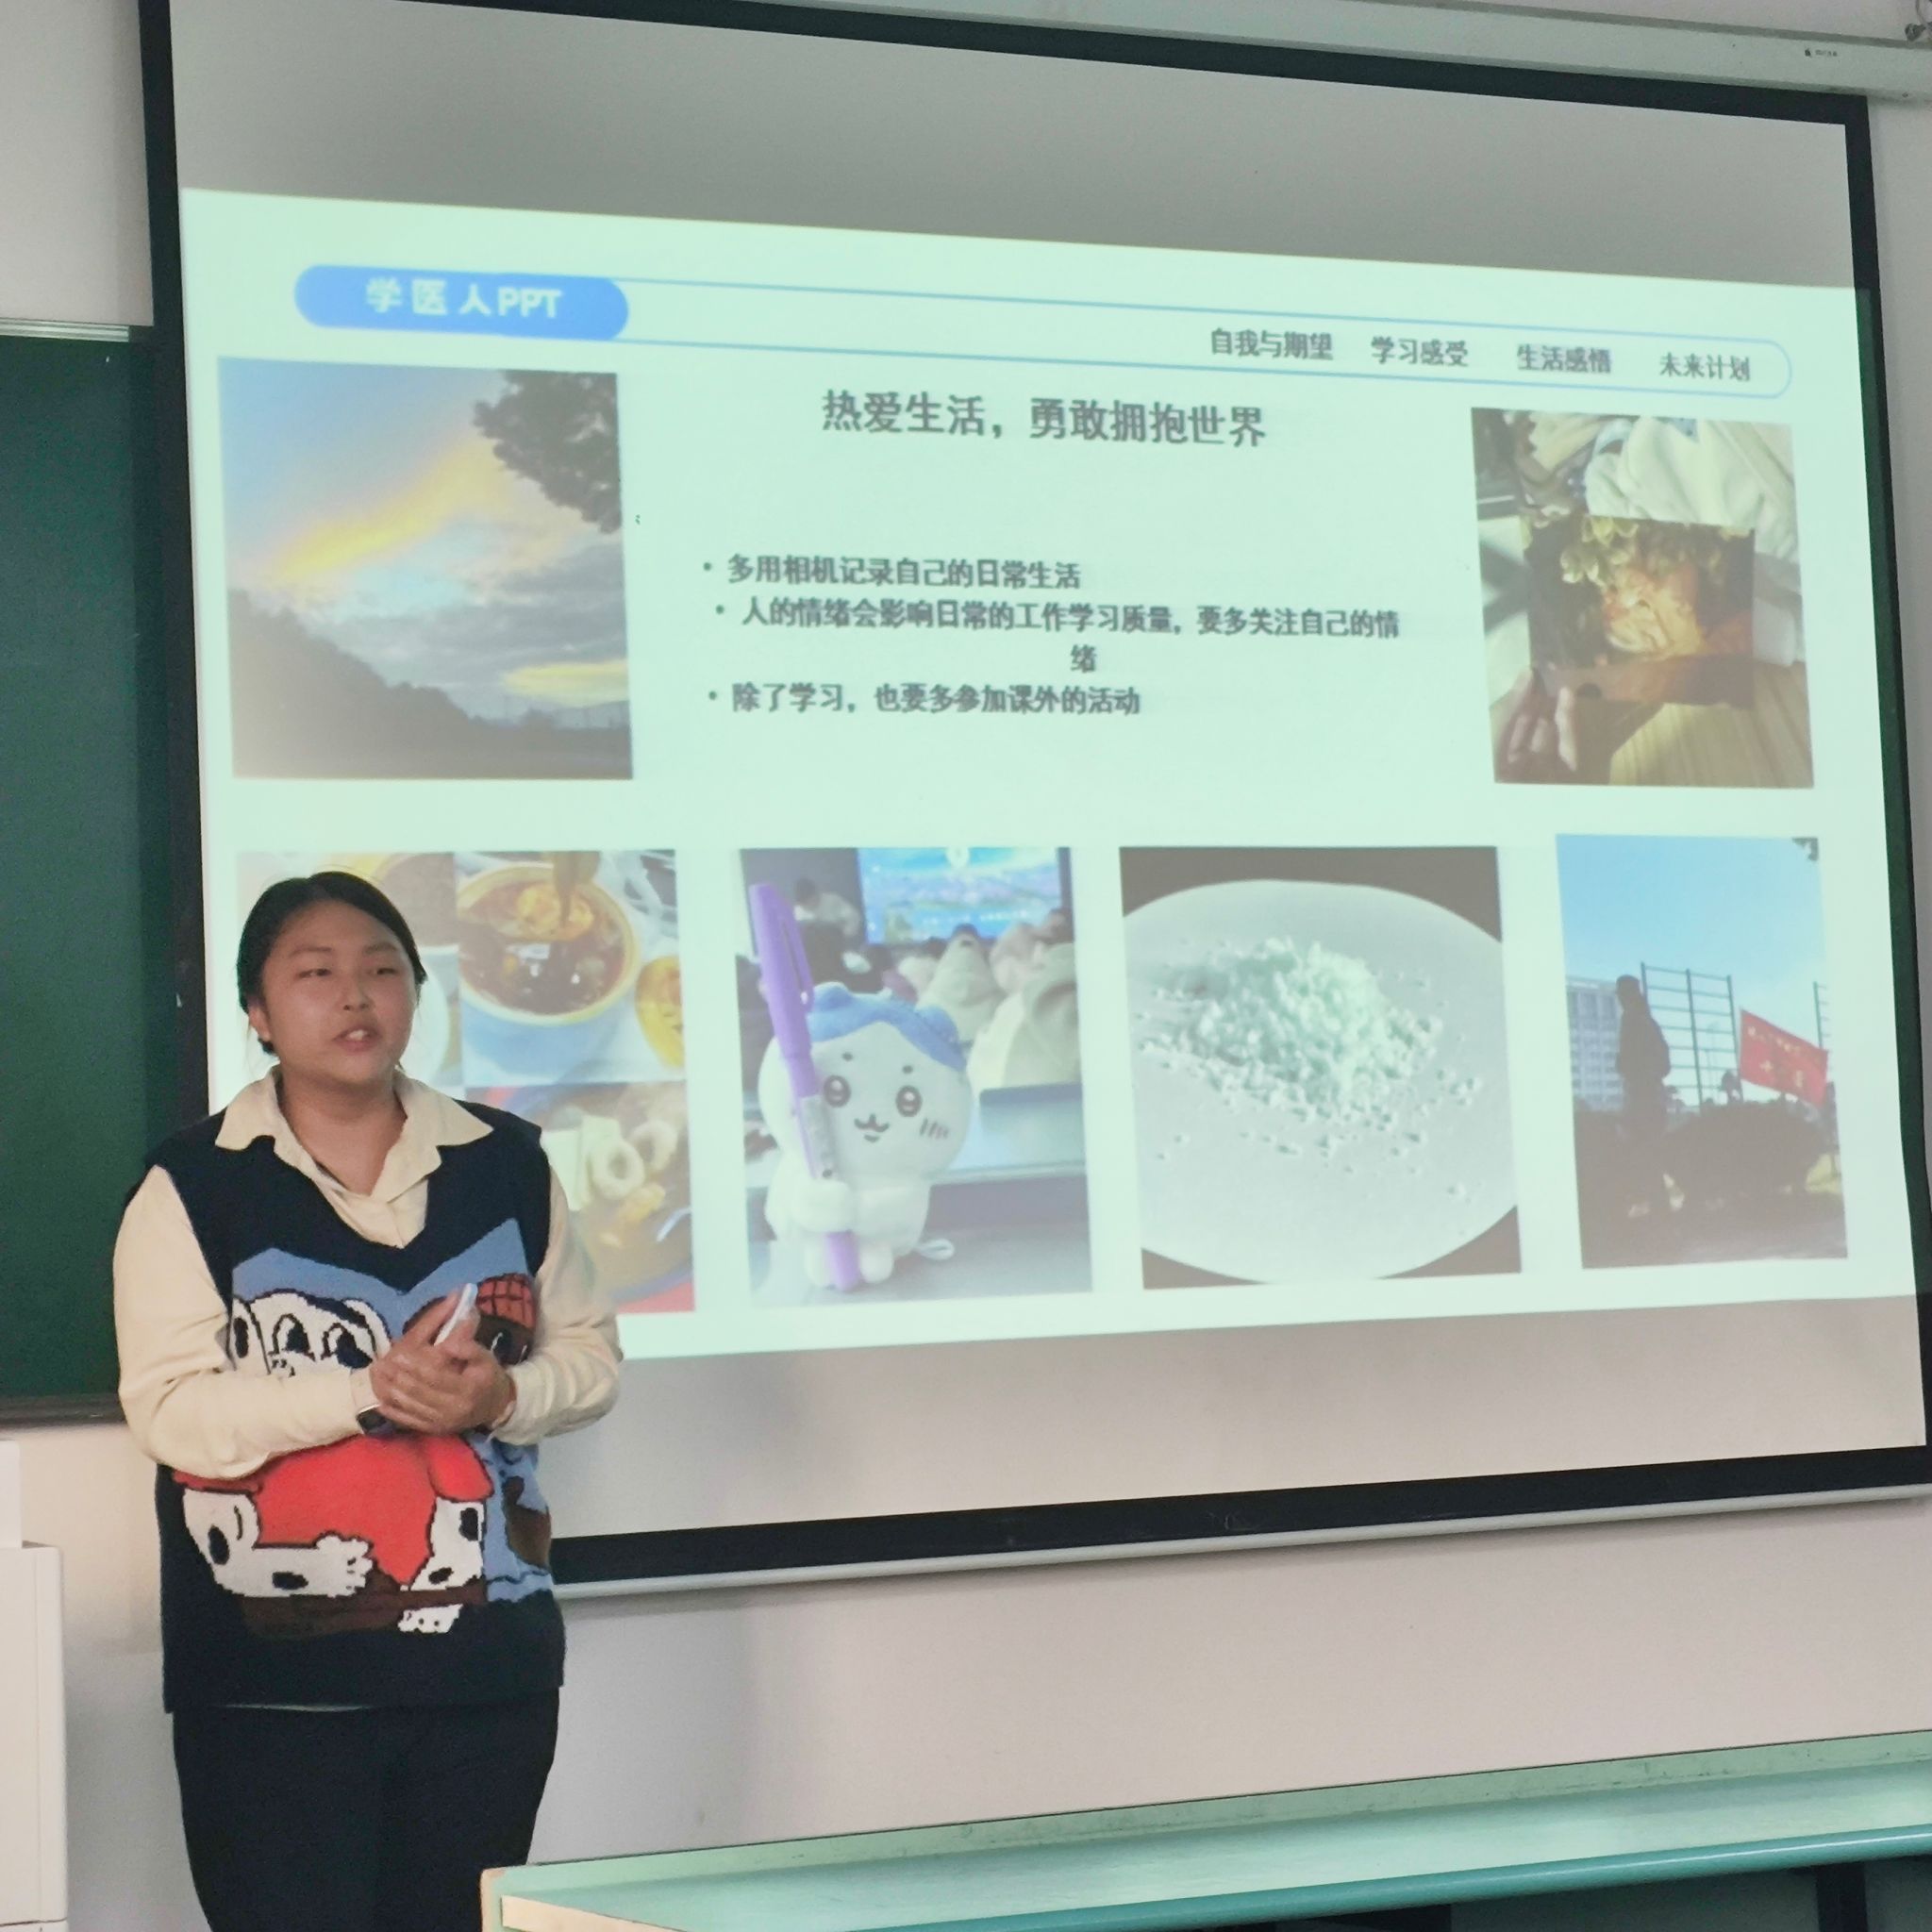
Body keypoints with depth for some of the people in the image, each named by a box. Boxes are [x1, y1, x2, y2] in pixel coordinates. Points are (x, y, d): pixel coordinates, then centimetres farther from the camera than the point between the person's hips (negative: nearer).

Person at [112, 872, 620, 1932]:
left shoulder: (506, 1163, 9)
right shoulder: (192, 1186, -2)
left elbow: (590, 1356, 12)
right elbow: (169, 1409, -10)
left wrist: (501, 1396, -10)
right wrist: (368, 1392, -19)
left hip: (488, 1666, 4)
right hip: (272, 1679, -3)